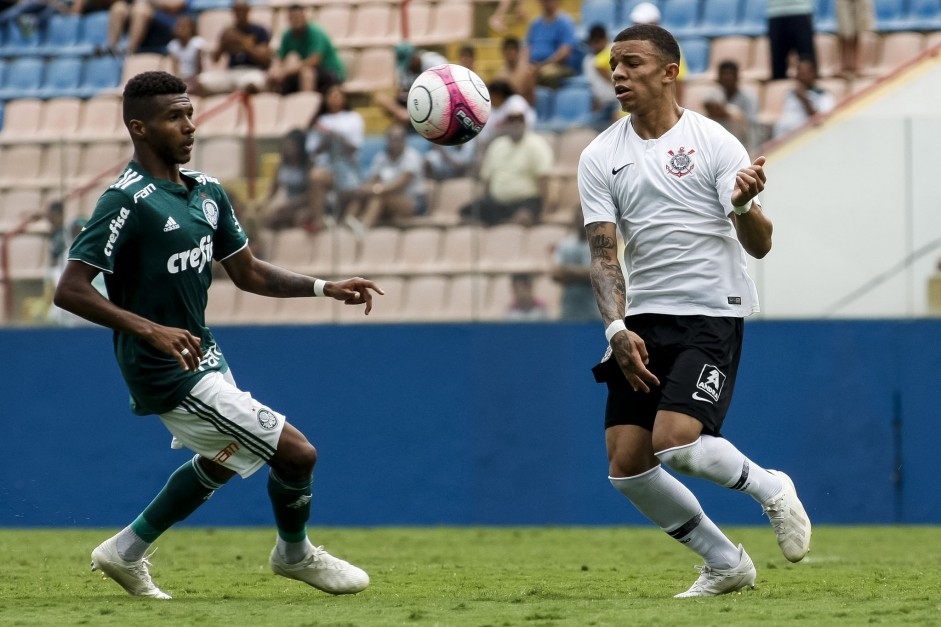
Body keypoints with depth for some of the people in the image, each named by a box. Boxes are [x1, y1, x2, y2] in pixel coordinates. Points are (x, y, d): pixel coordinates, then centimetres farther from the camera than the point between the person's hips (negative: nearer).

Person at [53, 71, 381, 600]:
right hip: (171, 375, -10)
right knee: (296, 453, -6)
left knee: (220, 462, 31)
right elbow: (70, 290, -26)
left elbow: (249, 273, 14)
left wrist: (326, 288, 1)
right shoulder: (127, 201, -22)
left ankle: (127, 553, 41)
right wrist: (150, 329, -36)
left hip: (202, 354, 10)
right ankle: (295, 553, 21)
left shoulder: (206, 191, 5)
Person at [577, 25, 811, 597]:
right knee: (627, 467, -3)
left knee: (674, 444, -22)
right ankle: (725, 564, 14)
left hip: (712, 314, -5)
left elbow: (759, 246, -10)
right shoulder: (600, 158, 5)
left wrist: (745, 205, -33)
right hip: (642, 320, 5)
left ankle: (770, 488, 8)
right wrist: (618, 328, -13)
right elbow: (603, 252, 2)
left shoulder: (713, 142, -6)